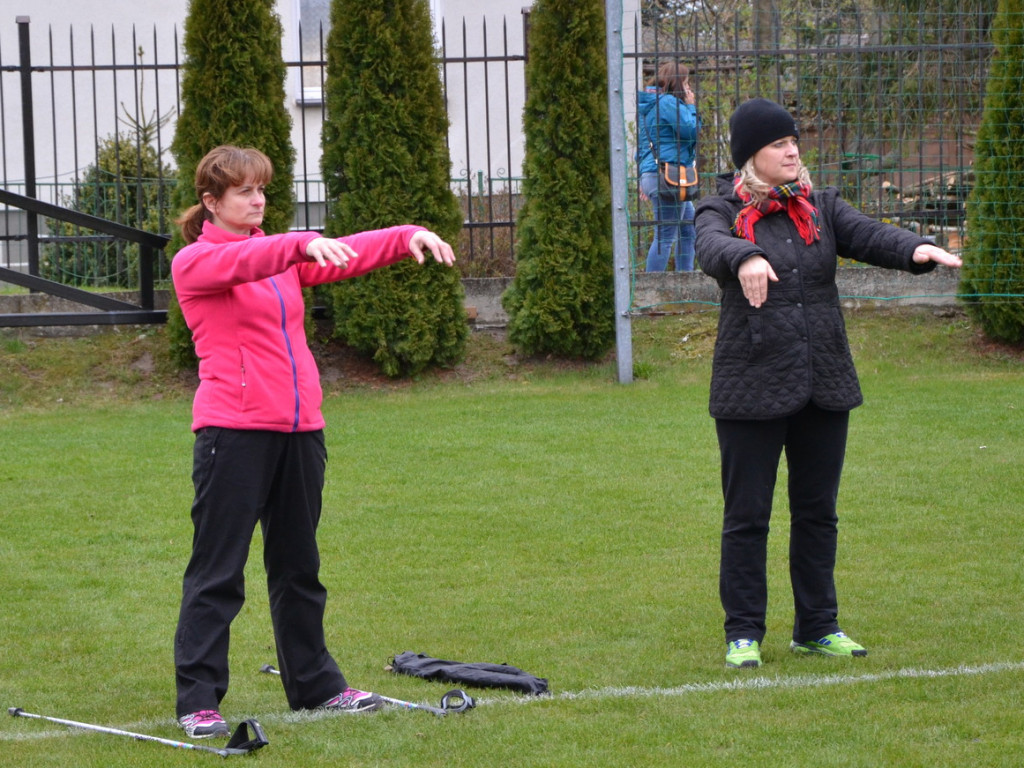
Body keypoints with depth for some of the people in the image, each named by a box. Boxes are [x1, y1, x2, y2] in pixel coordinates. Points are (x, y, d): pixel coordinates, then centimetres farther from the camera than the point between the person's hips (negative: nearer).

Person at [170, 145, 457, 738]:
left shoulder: (283, 254, 18)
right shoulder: (195, 262, -3)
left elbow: (347, 256, 6)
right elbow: (242, 262, -23)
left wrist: (407, 238, -11)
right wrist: (305, 245, -40)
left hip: (299, 427, 7)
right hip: (234, 430, -7)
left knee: (299, 565, 15)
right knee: (217, 571, -5)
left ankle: (314, 683, 25)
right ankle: (198, 700, -4)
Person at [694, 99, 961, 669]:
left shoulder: (821, 206, 10)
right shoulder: (724, 211, -2)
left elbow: (866, 235, -6)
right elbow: (713, 247, -24)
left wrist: (915, 249, -28)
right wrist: (746, 258, -49)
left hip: (825, 385, 4)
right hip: (751, 387, -4)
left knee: (819, 511, 11)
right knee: (747, 515, 0)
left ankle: (818, 627, 21)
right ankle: (744, 633, 9)